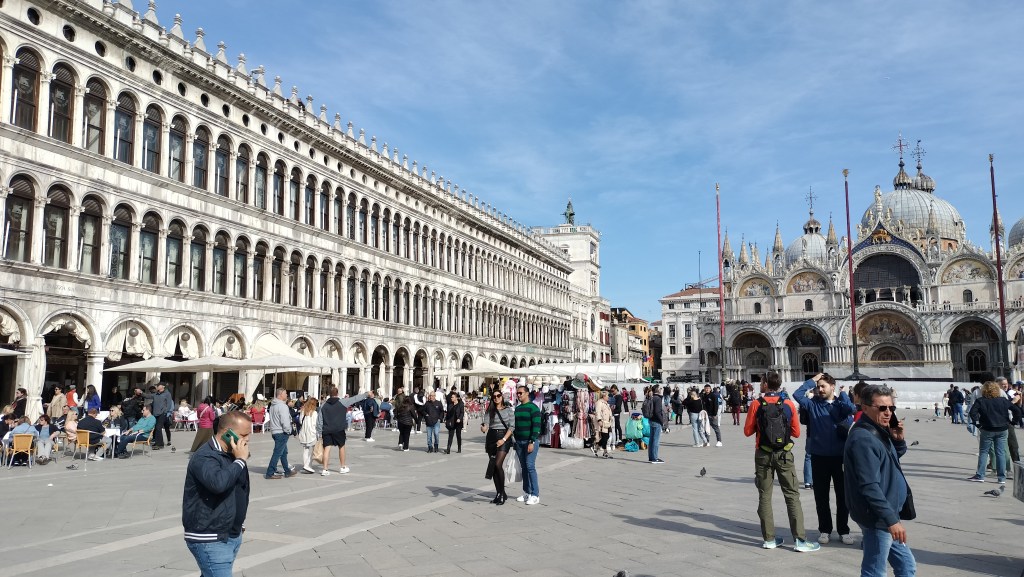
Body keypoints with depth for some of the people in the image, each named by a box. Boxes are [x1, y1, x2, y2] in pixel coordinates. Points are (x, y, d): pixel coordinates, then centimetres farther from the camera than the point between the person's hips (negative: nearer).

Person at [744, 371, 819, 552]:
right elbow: (796, 432, 2)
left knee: (765, 496, 9)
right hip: (784, 454, 0)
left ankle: (769, 539, 12)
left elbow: (748, 431, -1)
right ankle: (800, 540, 1)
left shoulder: (756, 404, -6)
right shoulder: (788, 404, -3)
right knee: (792, 496, 4)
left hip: (763, 454, 0)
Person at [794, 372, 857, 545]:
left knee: (843, 495, 8)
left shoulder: (841, 404, 3)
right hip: (819, 457, 0)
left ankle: (843, 530, 21)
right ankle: (824, 529, 21)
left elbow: (851, 409, -19)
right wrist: (812, 380, -5)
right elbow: (797, 395, -13)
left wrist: (842, 393, -5)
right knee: (821, 496, 9)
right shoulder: (812, 404, 3)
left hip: (840, 456, 0)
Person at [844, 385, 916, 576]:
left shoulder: (879, 432, 9)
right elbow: (870, 486, -27)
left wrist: (898, 440, 3)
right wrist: (891, 519, -28)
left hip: (886, 517, 10)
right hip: (878, 518, -10)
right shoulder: (863, 439, -22)